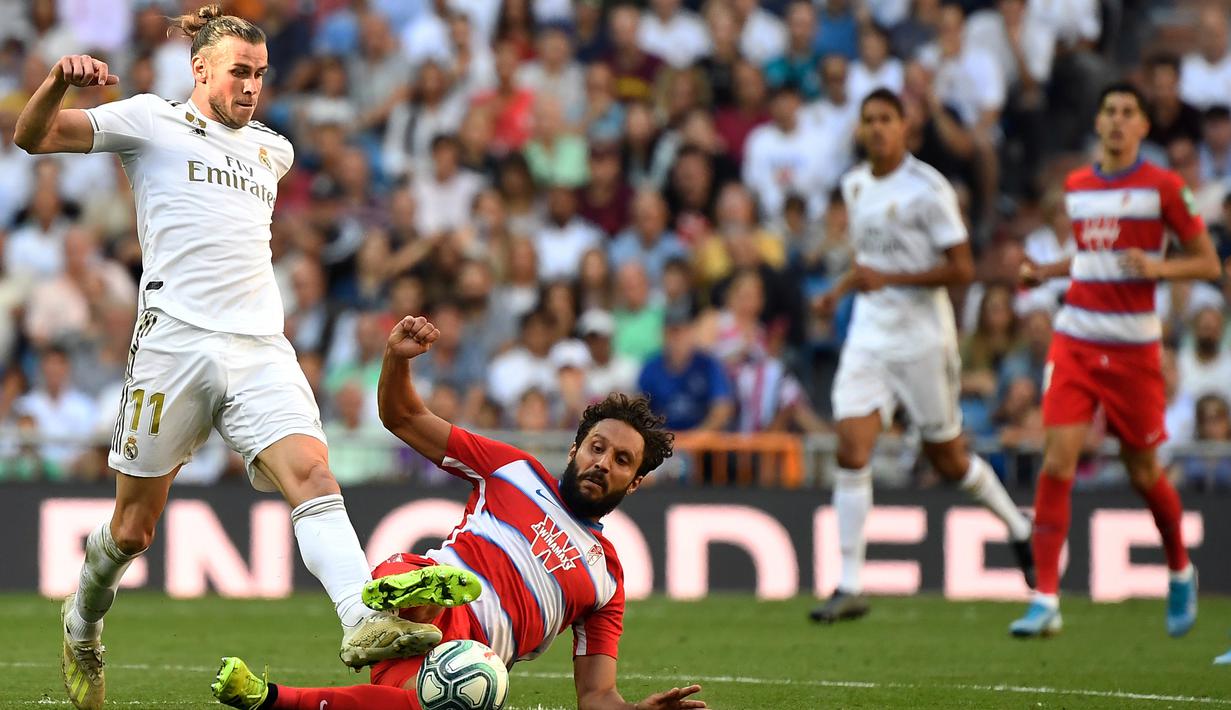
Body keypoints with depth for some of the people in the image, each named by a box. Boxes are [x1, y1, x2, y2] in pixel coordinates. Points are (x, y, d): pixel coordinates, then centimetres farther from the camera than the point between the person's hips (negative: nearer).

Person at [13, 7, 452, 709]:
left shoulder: (273, 150, 24)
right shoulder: (152, 121, 7)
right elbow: (34, 136, -3)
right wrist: (60, 81, -19)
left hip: (262, 352, 4)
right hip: (175, 342, -4)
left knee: (313, 474, -22)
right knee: (133, 530, 5)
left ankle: (365, 623, -40)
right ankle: (82, 630, 33)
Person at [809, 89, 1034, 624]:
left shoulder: (928, 189, -12)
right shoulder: (854, 186, 9)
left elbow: (962, 269, -14)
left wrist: (890, 278, -21)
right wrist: (842, 289, 8)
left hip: (922, 339, -5)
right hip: (868, 337, 5)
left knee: (948, 459, 6)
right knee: (851, 451, -10)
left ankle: (1019, 529, 35)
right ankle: (849, 586, -9)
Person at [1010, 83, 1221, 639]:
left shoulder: (1162, 187, -4)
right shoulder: (1076, 186, 10)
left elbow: (1208, 264, -3)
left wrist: (1156, 267, -20)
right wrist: (1043, 272, 10)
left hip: (1134, 347, -3)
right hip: (1076, 338, 3)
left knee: (1143, 473, 6)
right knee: (1057, 461, -12)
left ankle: (1181, 572, 34)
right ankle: (1045, 600, -14)